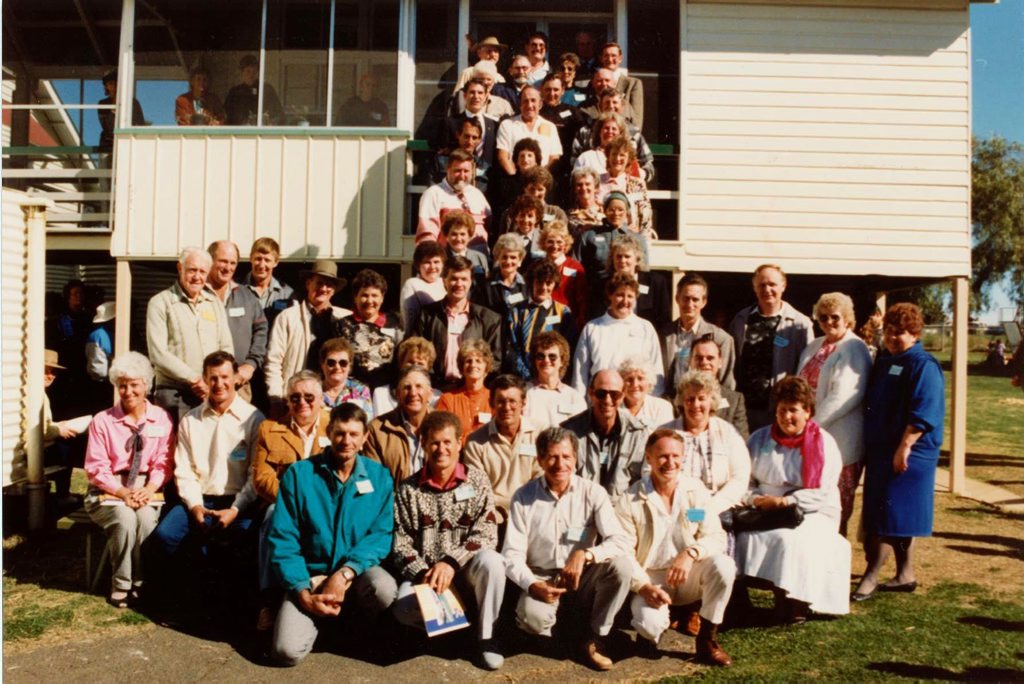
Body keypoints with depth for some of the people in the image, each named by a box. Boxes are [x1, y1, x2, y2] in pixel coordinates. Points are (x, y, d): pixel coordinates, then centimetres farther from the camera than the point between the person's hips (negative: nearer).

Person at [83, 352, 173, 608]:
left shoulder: (161, 418, 4)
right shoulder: (102, 420, -1)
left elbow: (163, 462, 2)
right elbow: (96, 468, -3)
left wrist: (148, 489, -16)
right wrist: (123, 493, -17)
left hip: (147, 490, 1)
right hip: (110, 491, -1)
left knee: (146, 518, -32)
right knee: (125, 518, -32)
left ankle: (141, 583, -14)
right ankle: (121, 585, -13)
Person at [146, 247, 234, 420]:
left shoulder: (215, 303, 15)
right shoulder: (160, 303, 1)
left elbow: (227, 348, 12)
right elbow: (158, 354, -8)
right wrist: (194, 379, -11)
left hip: (212, 394, 4)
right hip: (174, 395, -3)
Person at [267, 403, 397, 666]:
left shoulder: (379, 477, -4)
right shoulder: (299, 474, -7)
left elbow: (382, 534, -8)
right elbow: (282, 538, -7)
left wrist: (345, 573, -22)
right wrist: (303, 592, -17)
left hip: (358, 571, 0)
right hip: (310, 574, 0)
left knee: (385, 589, -33)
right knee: (287, 651, -20)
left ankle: (366, 623, 4)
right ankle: (322, 615, 15)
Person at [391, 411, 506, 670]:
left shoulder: (477, 480, -2)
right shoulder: (408, 489, 1)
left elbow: (486, 532, -11)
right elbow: (401, 543, -1)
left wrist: (451, 562, -23)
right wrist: (423, 574, -18)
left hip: (468, 570, 0)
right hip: (424, 572, 1)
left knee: (490, 560, -34)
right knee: (403, 609, -29)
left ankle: (486, 634, -9)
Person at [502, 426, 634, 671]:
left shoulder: (593, 493, -9)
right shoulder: (523, 497, -8)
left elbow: (621, 541, -18)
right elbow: (512, 554, -9)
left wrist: (585, 554, -34)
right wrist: (532, 585, -28)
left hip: (583, 579, 1)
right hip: (541, 579, -1)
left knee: (621, 565, -27)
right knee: (533, 617, -33)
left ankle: (595, 638, -6)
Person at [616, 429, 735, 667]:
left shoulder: (695, 490, -4)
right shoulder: (630, 501, -11)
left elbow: (716, 537, -7)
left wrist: (692, 552, -27)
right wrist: (644, 587, -25)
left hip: (689, 577, 3)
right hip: (651, 579, -3)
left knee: (723, 565, -27)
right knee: (651, 623, -31)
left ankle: (707, 641, -8)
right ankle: (649, 631, 11)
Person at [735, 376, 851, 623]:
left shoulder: (824, 444, 0)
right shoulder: (760, 439, 10)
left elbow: (822, 492, -9)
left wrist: (784, 502, -18)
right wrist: (754, 499, -15)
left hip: (812, 514, -3)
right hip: (766, 512, 3)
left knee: (792, 541, -32)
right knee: (747, 536, -25)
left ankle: (796, 604, -13)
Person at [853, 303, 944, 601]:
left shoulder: (923, 365, -12)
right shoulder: (883, 360, 14)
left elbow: (924, 413, -19)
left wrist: (904, 446, -23)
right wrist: (868, 446, 17)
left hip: (904, 453, -9)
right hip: (879, 449, 9)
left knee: (890, 514, -6)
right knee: (898, 517, 13)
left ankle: (871, 577, -2)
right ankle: (905, 575, 23)